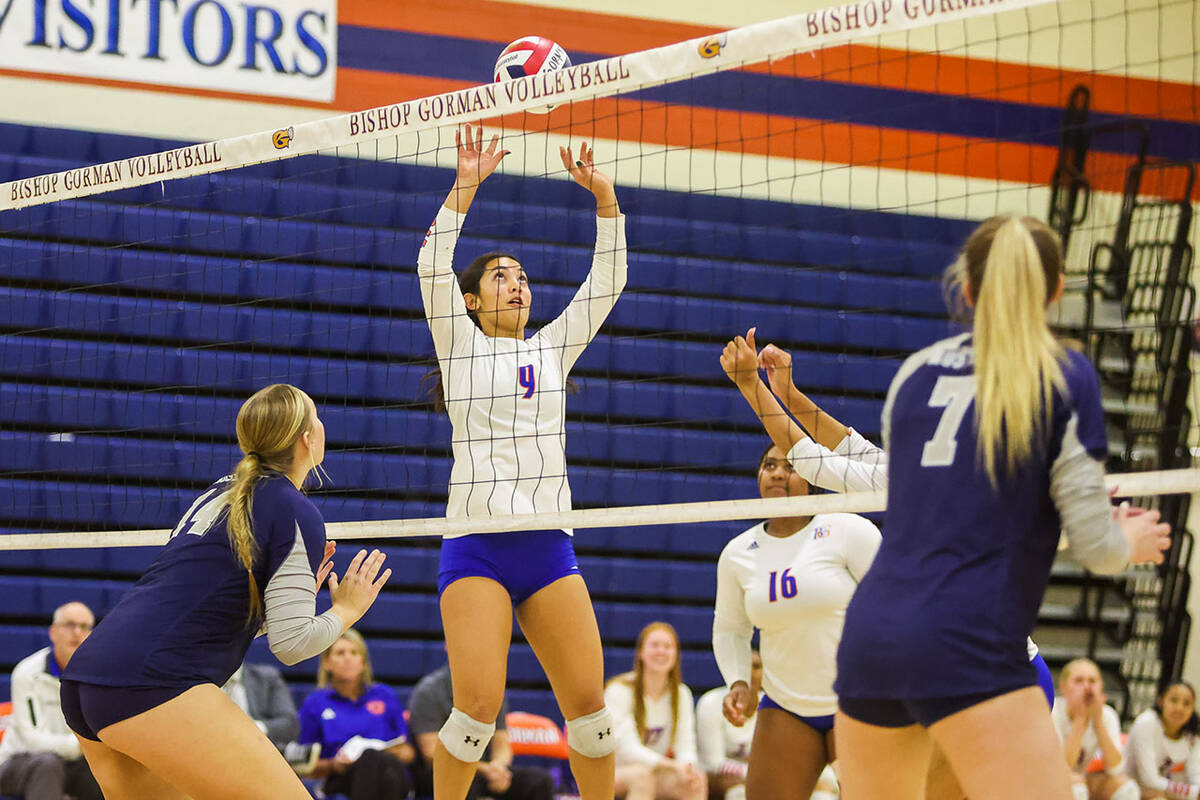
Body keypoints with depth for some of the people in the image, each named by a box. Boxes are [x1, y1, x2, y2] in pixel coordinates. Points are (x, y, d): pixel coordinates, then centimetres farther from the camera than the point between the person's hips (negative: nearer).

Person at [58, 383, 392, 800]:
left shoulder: (220, 492, 23)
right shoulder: (296, 514, -1)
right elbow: (292, 643, -5)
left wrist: (296, 588, 33)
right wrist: (347, 610, 13)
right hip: (152, 685, -9)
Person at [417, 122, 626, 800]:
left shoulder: (553, 349, 19)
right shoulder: (461, 345, 10)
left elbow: (608, 280, 12)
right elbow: (433, 265, -4)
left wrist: (605, 197, 1)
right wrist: (466, 185, -11)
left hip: (549, 547, 4)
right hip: (476, 546, -4)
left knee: (589, 702, -4)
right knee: (480, 704, -16)